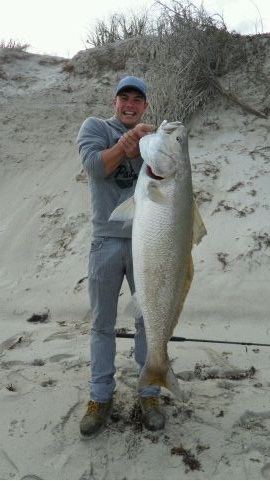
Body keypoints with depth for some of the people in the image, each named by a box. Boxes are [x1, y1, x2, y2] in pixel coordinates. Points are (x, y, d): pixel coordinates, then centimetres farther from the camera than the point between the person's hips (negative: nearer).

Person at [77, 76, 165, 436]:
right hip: (106, 240, -1)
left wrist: (137, 147, -25)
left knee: (149, 320, 7)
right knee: (102, 323, 7)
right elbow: (95, 165, -12)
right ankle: (100, 396, 20)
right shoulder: (95, 127, 6)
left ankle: (149, 394, 22)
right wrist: (127, 144, -19)